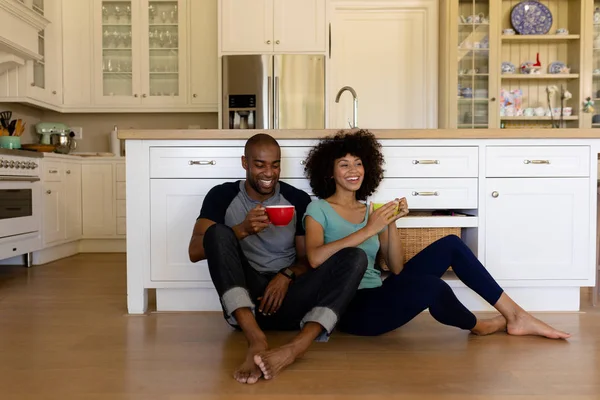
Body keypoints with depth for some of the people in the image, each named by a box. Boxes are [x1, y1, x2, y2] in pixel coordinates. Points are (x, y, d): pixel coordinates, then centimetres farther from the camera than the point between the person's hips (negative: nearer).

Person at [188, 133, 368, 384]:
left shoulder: (299, 200, 7)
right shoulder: (222, 196, 5)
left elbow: (308, 259, 10)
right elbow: (194, 252, -6)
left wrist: (287, 275, -13)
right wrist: (243, 229, -21)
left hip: (286, 300, 1)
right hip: (243, 302, -1)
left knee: (355, 257, -20)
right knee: (218, 232, -24)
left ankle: (295, 348, -43)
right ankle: (257, 340, -39)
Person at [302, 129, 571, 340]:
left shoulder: (370, 210, 14)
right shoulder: (318, 209, -2)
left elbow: (396, 268, 5)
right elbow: (315, 259, -23)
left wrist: (391, 224, -9)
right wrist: (369, 230, -23)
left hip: (379, 296, 7)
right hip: (351, 308, -6)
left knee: (450, 245, -5)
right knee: (432, 286, -32)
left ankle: (516, 316, 2)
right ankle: (476, 325, 2)